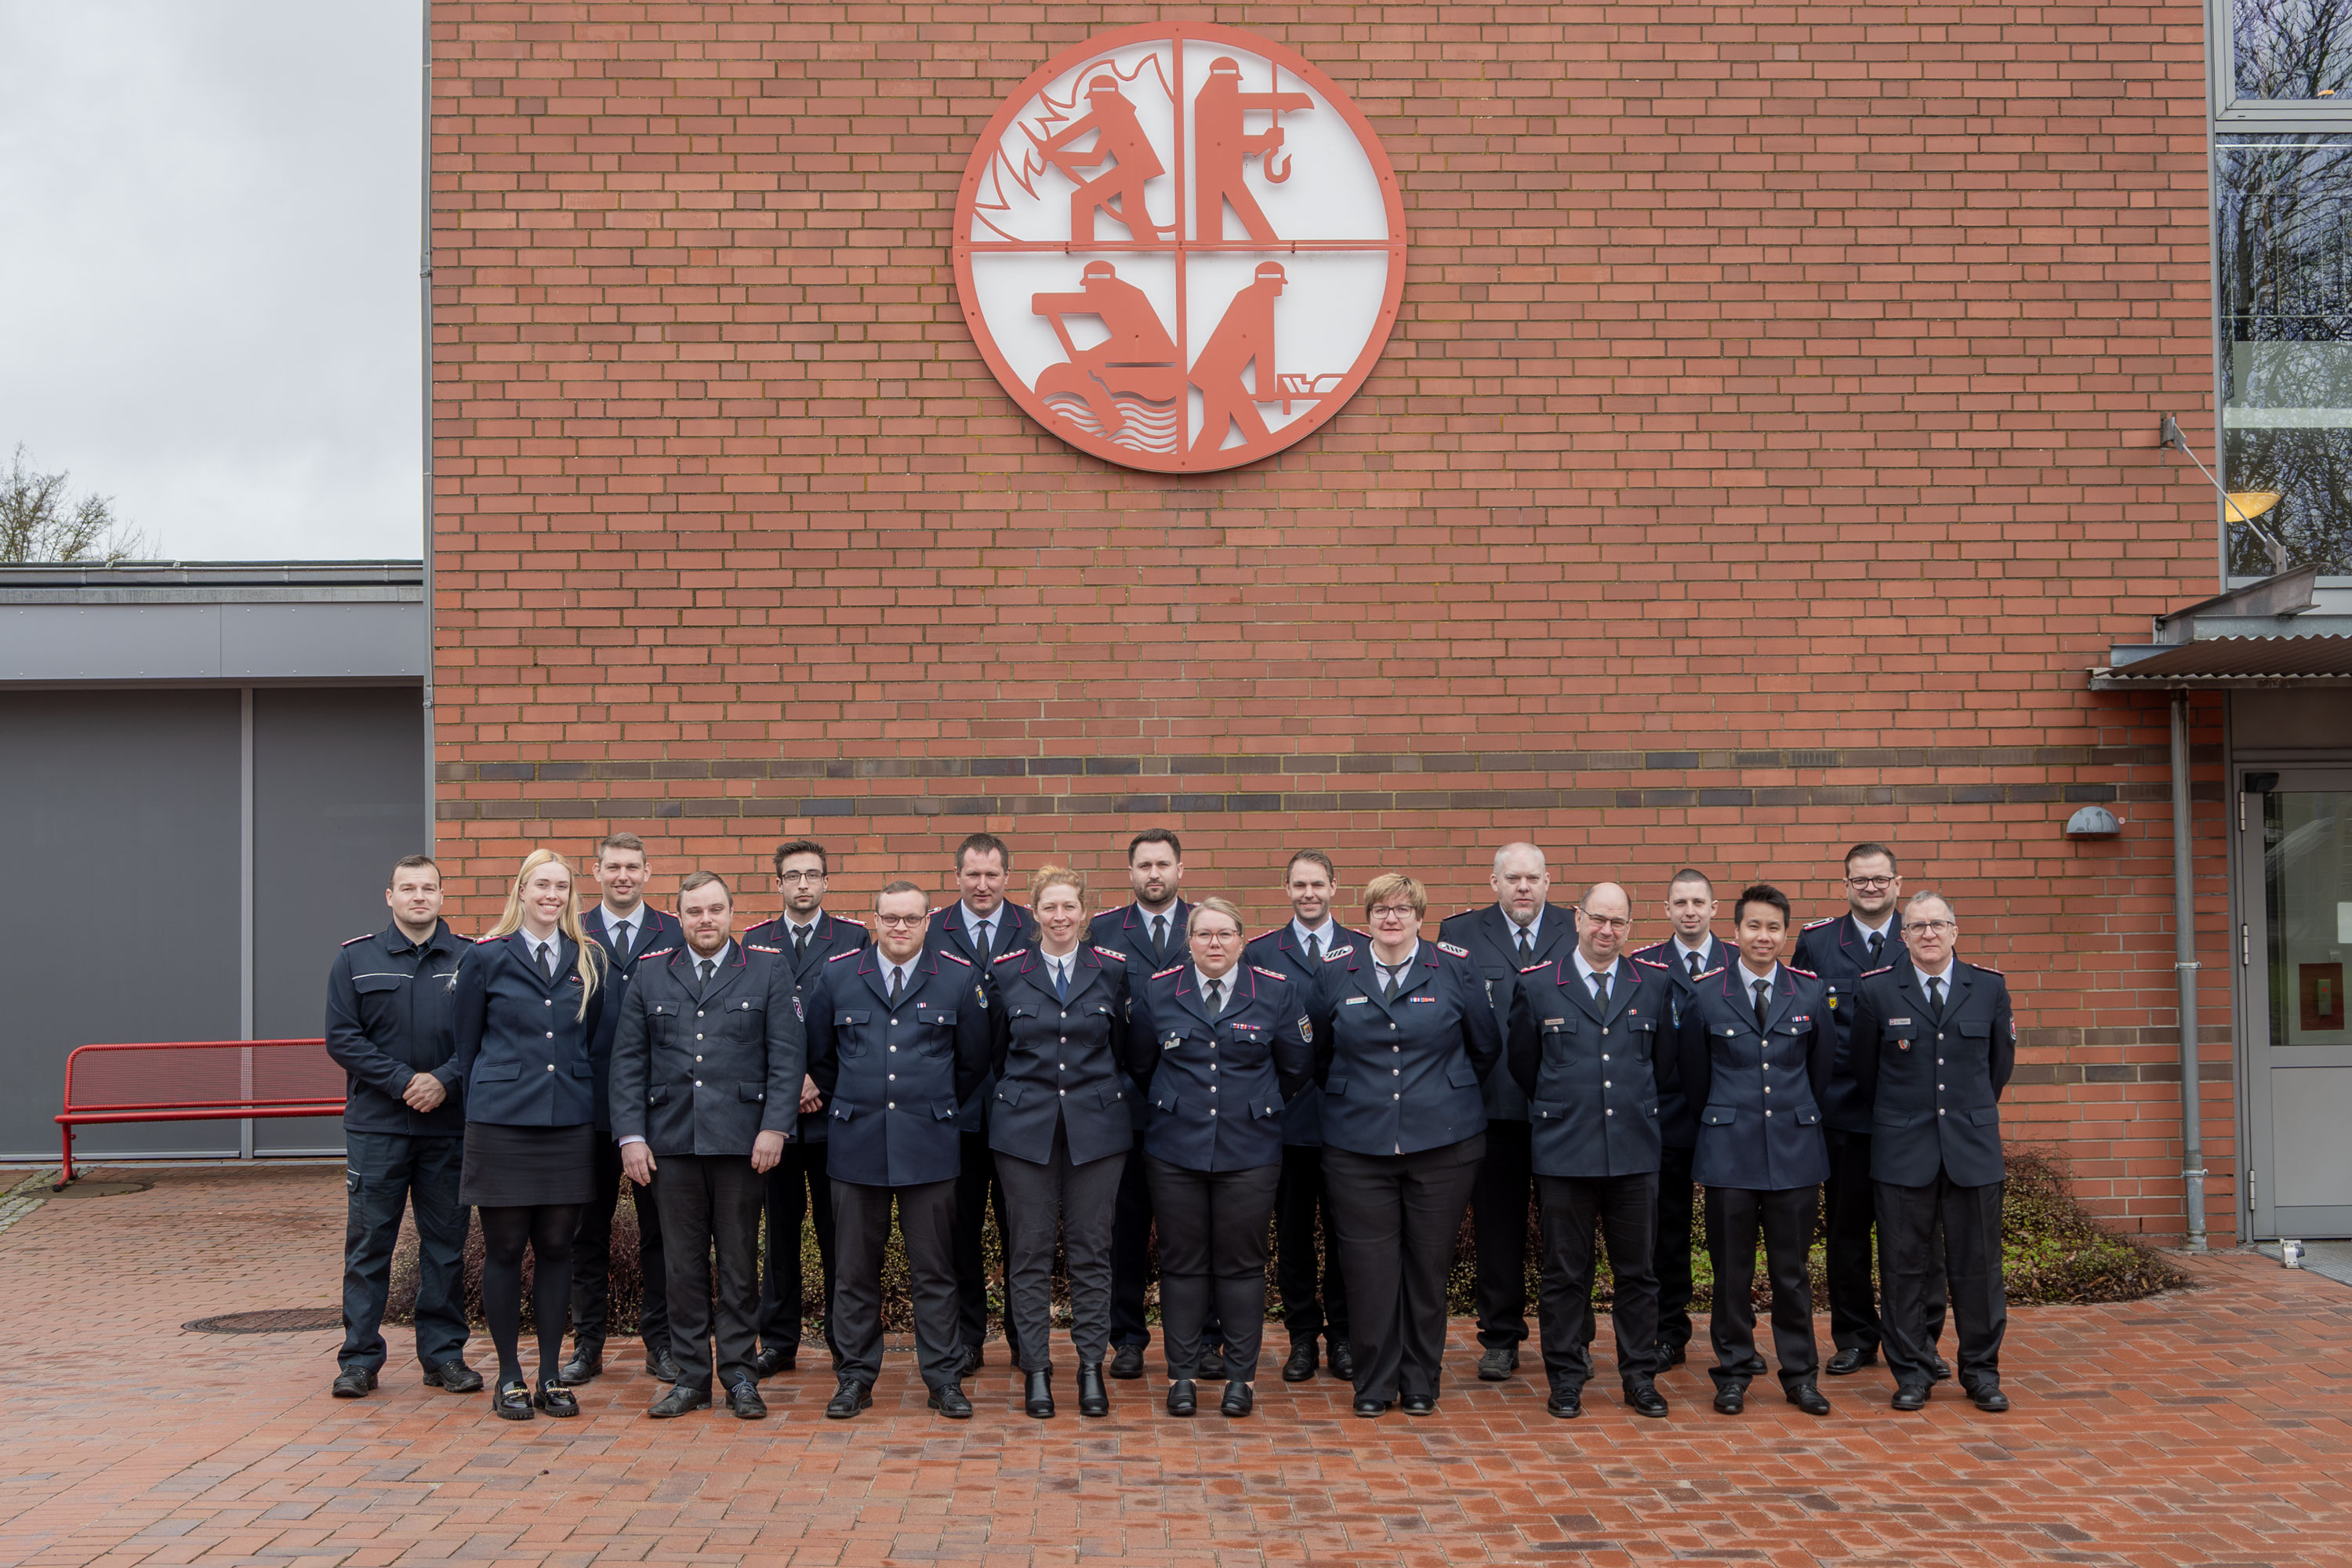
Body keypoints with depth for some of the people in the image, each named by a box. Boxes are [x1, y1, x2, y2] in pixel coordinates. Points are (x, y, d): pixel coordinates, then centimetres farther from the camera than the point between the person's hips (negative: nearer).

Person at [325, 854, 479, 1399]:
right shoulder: (356, 960, 5)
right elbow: (342, 1037, -1)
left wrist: (444, 1080, -13)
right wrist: (403, 1080, -11)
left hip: (449, 1124, 1)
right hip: (376, 1124, -1)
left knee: (446, 1242, 6)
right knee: (368, 1242, 2)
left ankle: (444, 1354, 15)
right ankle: (360, 1358, 10)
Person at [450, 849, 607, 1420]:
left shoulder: (589, 961, 9)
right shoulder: (486, 959, 1)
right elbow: (466, 1045, 6)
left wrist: (587, 1100, 11)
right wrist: (480, 1105, 5)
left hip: (570, 1123, 2)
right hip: (501, 1122, -2)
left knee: (556, 1248, 6)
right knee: (504, 1250, 3)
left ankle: (551, 1375, 16)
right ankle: (509, 1378, 14)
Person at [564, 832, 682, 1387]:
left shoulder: (676, 936, 4)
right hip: (591, 1104, 0)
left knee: (660, 1227, 6)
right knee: (588, 1228, 8)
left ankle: (661, 1343, 16)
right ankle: (587, 1345, 18)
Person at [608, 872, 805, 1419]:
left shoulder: (769, 969, 4)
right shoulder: (651, 974, 10)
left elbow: (787, 1054, -1)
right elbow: (628, 1060, 8)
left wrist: (775, 1127, -10)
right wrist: (630, 1135, 0)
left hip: (741, 1141, -2)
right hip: (671, 1141, 2)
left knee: (739, 1260, 4)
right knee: (683, 1262, 6)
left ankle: (740, 1374, 15)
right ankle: (691, 1377, 15)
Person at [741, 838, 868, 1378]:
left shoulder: (855, 938, 4)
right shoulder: (754, 942, 10)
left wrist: (820, 1078, -10)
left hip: (834, 1106, -2)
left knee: (837, 1230, 3)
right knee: (779, 1228, 7)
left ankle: (845, 1343, 12)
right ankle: (778, 1343, 16)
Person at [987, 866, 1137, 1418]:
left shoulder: (1114, 970, 2)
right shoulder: (1006, 972, 3)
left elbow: (1126, 1048, 10)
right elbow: (996, 1051, 11)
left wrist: (1100, 1092, 8)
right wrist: (1026, 1090, 10)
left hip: (1096, 1126, 0)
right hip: (1024, 1127, 0)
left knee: (1091, 1249, 4)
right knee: (1030, 1251, 3)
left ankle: (1092, 1367, 13)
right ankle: (1036, 1369, 11)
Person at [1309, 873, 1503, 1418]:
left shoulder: (1455, 968, 1)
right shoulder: (1336, 971, 4)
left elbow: (1486, 1046, 12)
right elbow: (1319, 1051, 17)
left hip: (1443, 1142, 0)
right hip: (1357, 1143, 1)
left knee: (1429, 1264, 5)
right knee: (1368, 1265, 0)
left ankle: (1421, 1381, 19)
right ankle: (1374, 1382, 13)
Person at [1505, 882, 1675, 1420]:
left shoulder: (1656, 985, 7)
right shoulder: (1536, 987, 1)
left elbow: (1665, 1064, 15)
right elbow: (1523, 1067, 10)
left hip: (1635, 1152, 2)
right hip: (1565, 1153, -2)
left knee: (1639, 1271, 8)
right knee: (1565, 1274, 5)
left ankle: (1640, 1377, 20)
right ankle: (1566, 1380, 16)